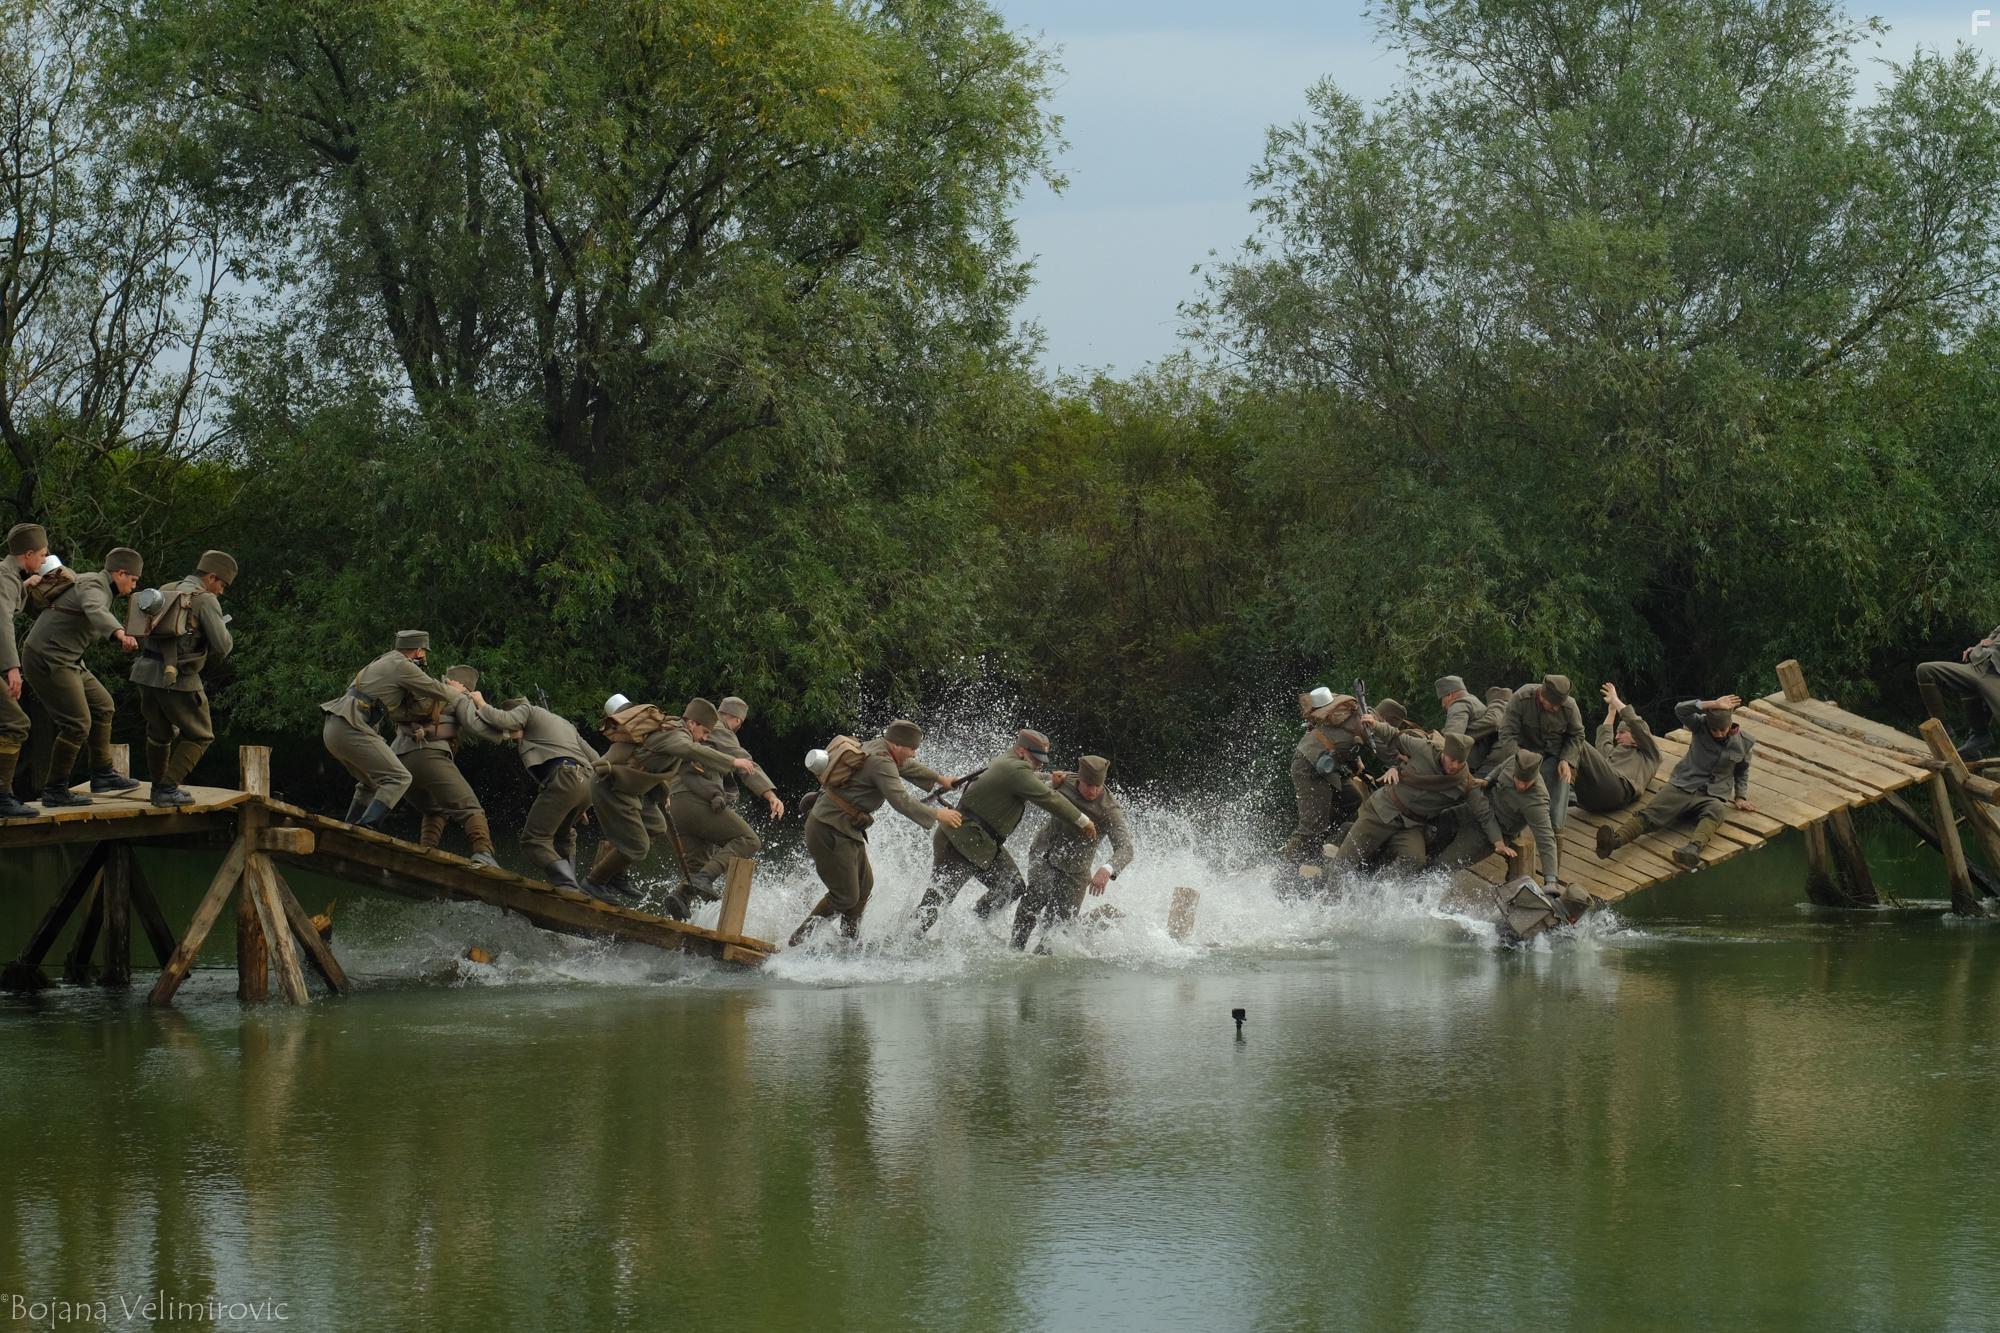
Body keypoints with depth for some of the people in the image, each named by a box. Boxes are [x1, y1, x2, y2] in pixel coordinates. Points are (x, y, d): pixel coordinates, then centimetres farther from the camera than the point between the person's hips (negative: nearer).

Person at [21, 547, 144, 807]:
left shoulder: (99, 586, 15)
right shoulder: (93, 587, -17)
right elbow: (96, 612, -41)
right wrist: (120, 634, -55)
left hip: (65, 661, 11)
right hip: (49, 660, -11)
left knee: (102, 706, 17)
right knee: (77, 724, -13)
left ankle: (101, 775, 24)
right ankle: (55, 791, -8)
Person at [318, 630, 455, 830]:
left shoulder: (383, 663, 25)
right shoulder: (402, 665, -4)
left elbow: (397, 711, 20)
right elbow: (439, 692, 1)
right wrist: (455, 691, 20)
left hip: (332, 730, 10)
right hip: (351, 729, -10)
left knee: (371, 782, 23)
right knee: (398, 779, -11)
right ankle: (366, 828, -24)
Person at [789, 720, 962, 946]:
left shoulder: (878, 748, 9)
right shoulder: (881, 762, -21)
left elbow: (907, 767, 29)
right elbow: (901, 801, -28)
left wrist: (940, 779, 35)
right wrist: (936, 814, -22)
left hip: (847, 831, 11)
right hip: (830, 832, -11)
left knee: (864, 885, 16)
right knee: (846, 896, -7)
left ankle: (849, 938, 25)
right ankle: (800, 938, 4)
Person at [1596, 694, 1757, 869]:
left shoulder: (1743, 743, 9)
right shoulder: (1701, 726, 4)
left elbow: (1742, 771, 28)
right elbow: (1681, 710, -14)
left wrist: (1740, 796, 16)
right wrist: (1714, 705, -18)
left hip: (1712, 796, 0)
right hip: (1682, 787, 0)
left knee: (1717, 811, -40)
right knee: (1651, 813, -27)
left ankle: (1692, 847, -68)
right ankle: (1616, 837, -54)